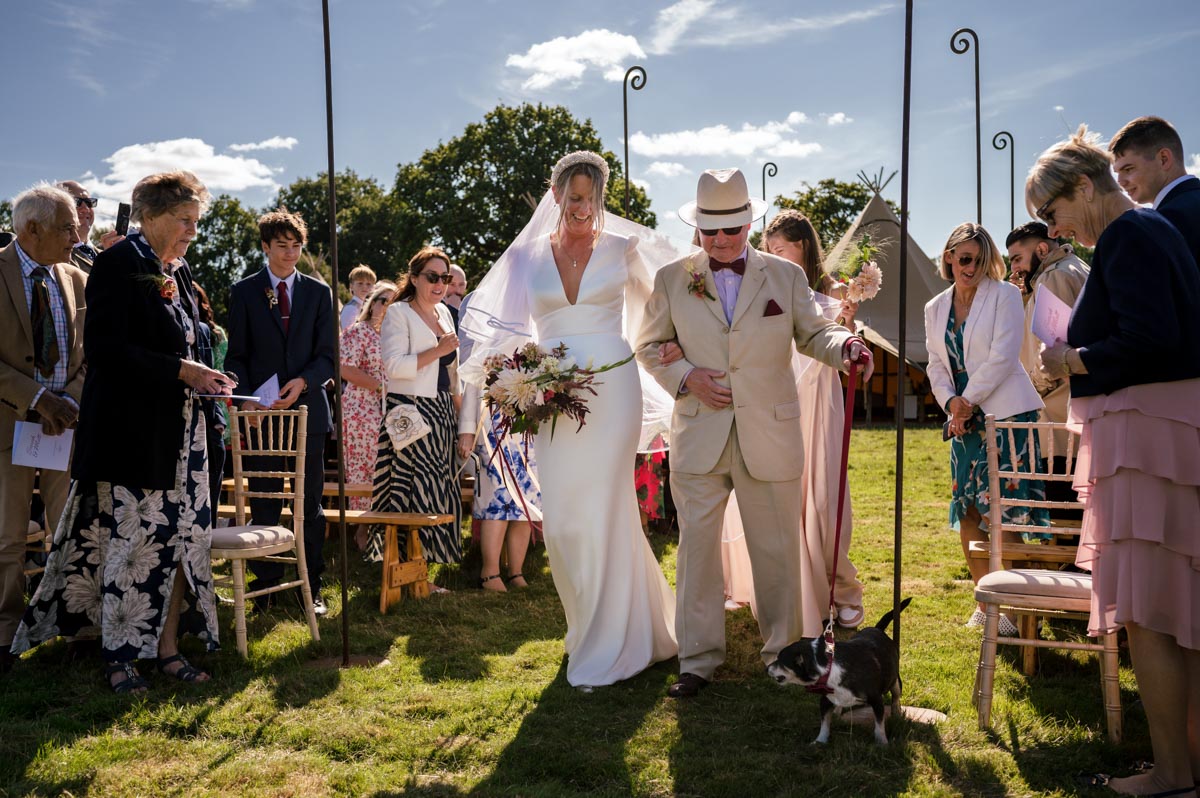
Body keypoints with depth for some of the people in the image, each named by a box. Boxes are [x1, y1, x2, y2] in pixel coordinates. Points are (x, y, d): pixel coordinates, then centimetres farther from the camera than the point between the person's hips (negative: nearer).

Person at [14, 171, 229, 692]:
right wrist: (182, 371, -20)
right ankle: (118, 656, 12)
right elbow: (104, 350, -19)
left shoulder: (179, 271, 13)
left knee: (181, 535, 6)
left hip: (178, 427, 8)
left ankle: (167, 647, 15)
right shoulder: (119, 263, -10)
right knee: (129, 537, -1)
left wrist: (203, 376, 6)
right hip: (130, 428, -7)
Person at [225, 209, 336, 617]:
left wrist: (302, 382, -14)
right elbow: (236, 356, 3)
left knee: (311, 503, 5)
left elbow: (327, 355, 4)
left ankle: (312, 587, 13)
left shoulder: (319, 292, 8)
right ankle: (266, 586, 13)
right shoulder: (244, 292, 5)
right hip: (260, 410, -1)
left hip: (308, 408, 1)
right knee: (264, 505, 4)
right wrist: (245, 397, -13)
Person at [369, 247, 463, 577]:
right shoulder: (399, 313, -6)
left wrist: (456, 411, 23)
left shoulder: (444, 312, 16)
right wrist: (437, 351, -20)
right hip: (410, 410, -7)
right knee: (415, 485, -8)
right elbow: (394, 366, -18)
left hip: (441, 413, 8)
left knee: (437, 486, 6)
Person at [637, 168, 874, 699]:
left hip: (770, 437, 1)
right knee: (697, 549, 2)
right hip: (699, 438, 0)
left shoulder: (786, 276, 7)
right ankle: (698, 660, 14)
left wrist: (845, 345, -14)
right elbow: (649, 347, 12)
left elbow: (812, 333, 9)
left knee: (777, 550, 8)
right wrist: (686, 377, -7)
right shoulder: (672, 279, 6)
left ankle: (784, 653, 24)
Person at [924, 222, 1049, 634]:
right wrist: (950, 403, -6)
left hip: (1005, 414, -6)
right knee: (967, 512, 6)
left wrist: (969, 400, -11)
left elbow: (1003, 356, -11)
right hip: (964, 420, 6)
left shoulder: (1004, 295, -2)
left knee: (1003, 512, -9)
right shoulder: (935, 308, 14)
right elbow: (936, 365, 11)